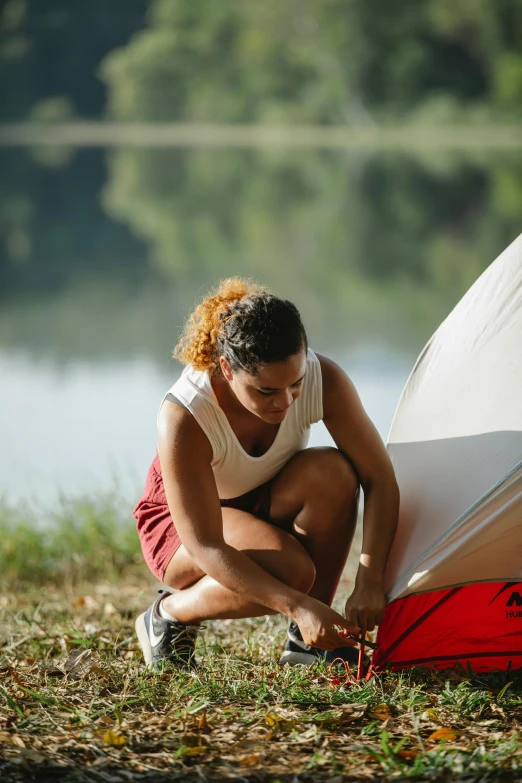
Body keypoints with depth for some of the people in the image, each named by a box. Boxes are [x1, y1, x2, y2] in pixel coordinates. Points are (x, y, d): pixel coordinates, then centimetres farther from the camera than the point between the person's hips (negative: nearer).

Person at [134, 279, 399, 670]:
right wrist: (297, 605, -42)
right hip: (180, 522, -4)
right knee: (288, 569, -35)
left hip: (266, 506, 4)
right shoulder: (183, 419, -37)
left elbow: (381, 480, -20)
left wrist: (370, 579, -33)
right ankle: (171, 614, -5)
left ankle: (306, 640, -14)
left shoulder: (324, 380, -27)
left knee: (333, 473, -31)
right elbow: (206, 548, -35)